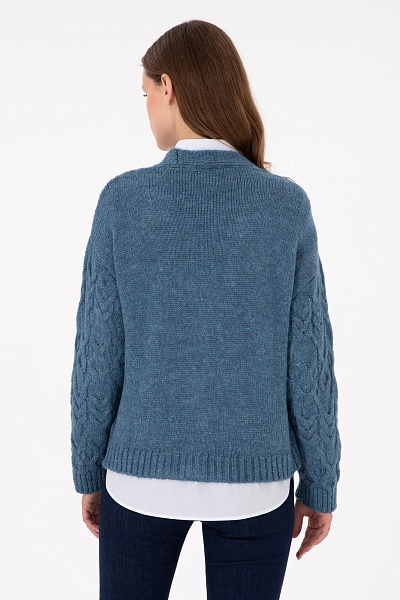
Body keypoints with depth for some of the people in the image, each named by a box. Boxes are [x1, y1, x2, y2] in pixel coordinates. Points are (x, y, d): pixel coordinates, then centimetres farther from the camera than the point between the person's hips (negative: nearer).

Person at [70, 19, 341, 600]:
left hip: (144, 471, 0)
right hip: (253, 477, 1)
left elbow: (98, 354, -8)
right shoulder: (288, 205, -10)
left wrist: (88, 471, 7)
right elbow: (309, 363, -8)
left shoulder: (123, 199, -11)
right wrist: (321, 484, 5)